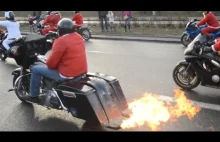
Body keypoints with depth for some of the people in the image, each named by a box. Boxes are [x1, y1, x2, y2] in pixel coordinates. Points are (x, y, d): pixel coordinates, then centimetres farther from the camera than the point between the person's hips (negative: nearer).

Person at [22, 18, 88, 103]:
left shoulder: (62, 41, -17)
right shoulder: (79, 37, 7)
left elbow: (51, 63, -16)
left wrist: (48, 63, 7)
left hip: (67, 74, -9)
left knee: (35, 69, 6)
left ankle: (33, 96, 19)